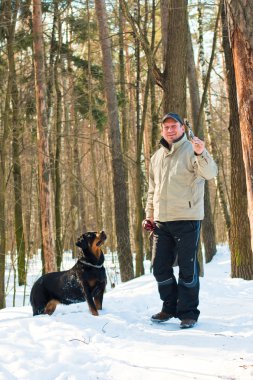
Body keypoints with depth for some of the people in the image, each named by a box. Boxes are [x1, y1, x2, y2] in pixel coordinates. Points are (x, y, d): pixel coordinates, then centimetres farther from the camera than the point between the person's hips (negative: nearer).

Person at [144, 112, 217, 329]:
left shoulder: (192, 150, -6)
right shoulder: (157, 156, 15)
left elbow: (210, 173, -25)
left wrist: (201, 154, -43)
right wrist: (150, 215, 17)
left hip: (187, 219, -6)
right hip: (162, 221, 6)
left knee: (187, 268, -1)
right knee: (160, 268, 10)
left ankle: (189, 312, 9)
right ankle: (170, 307, 26)